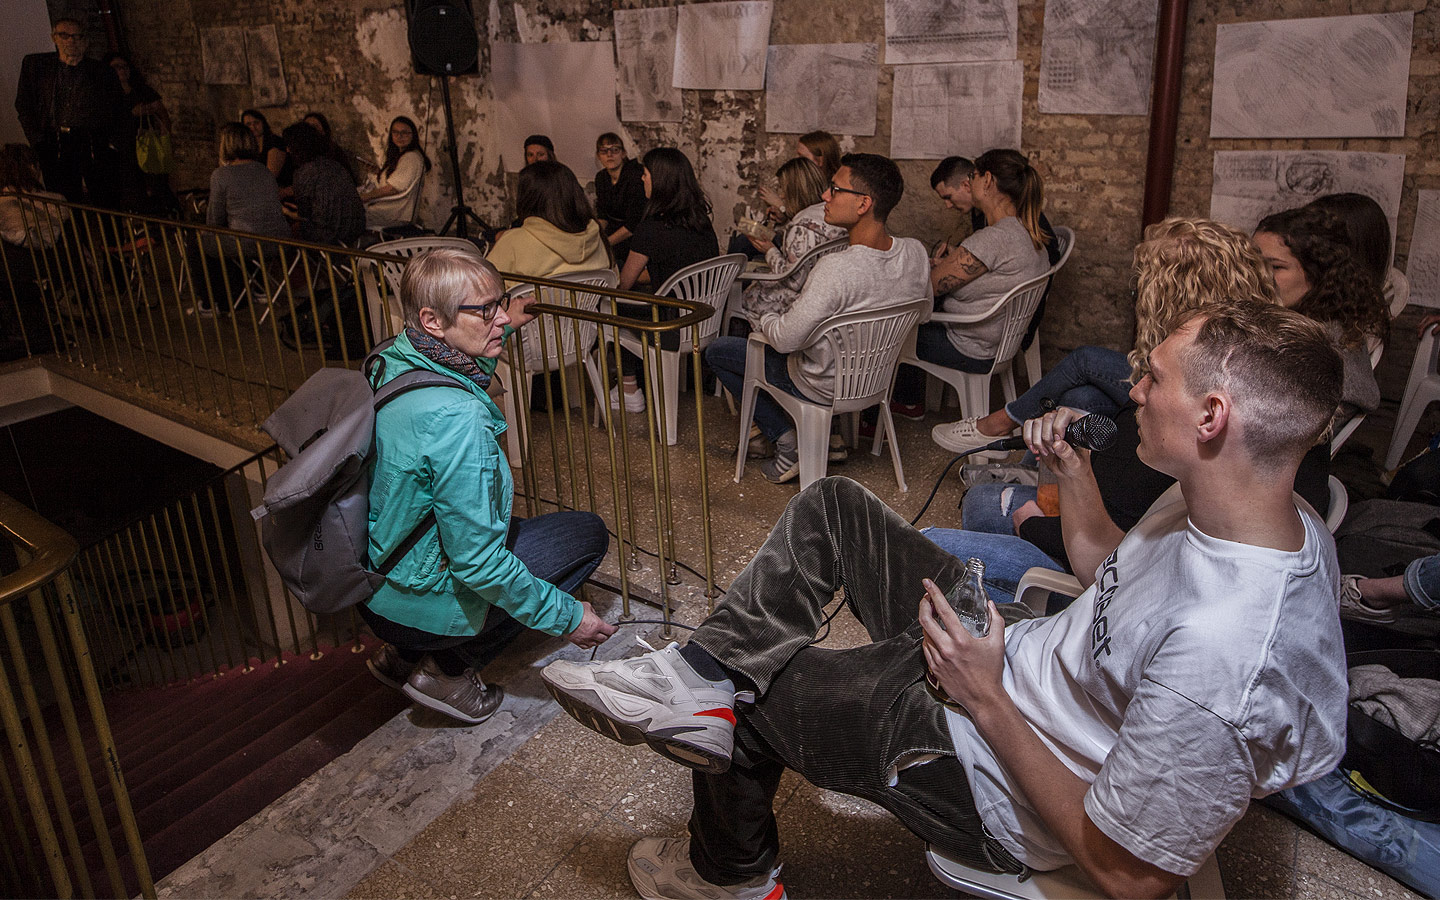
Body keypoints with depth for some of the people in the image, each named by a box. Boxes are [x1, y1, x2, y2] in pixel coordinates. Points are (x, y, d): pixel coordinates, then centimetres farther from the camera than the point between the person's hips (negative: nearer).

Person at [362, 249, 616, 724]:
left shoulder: (390, 363, -4)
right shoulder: (456, 418, -32)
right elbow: (477, 563, -28)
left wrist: (500, 329, 25)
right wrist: (566, 616, -16)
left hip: (371, 582, 9)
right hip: (418, 604, -8)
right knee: (586, 533, 3)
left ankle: (405, 654, 19)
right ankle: (448, 667, 3)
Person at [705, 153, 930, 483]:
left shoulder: (836, 268, -36)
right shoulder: (915, 252, -13)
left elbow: (784, 340, -29)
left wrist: (765, 321, -6)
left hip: (825, 387, -7)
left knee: (717, 350, 10)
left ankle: (788, 444, 7)